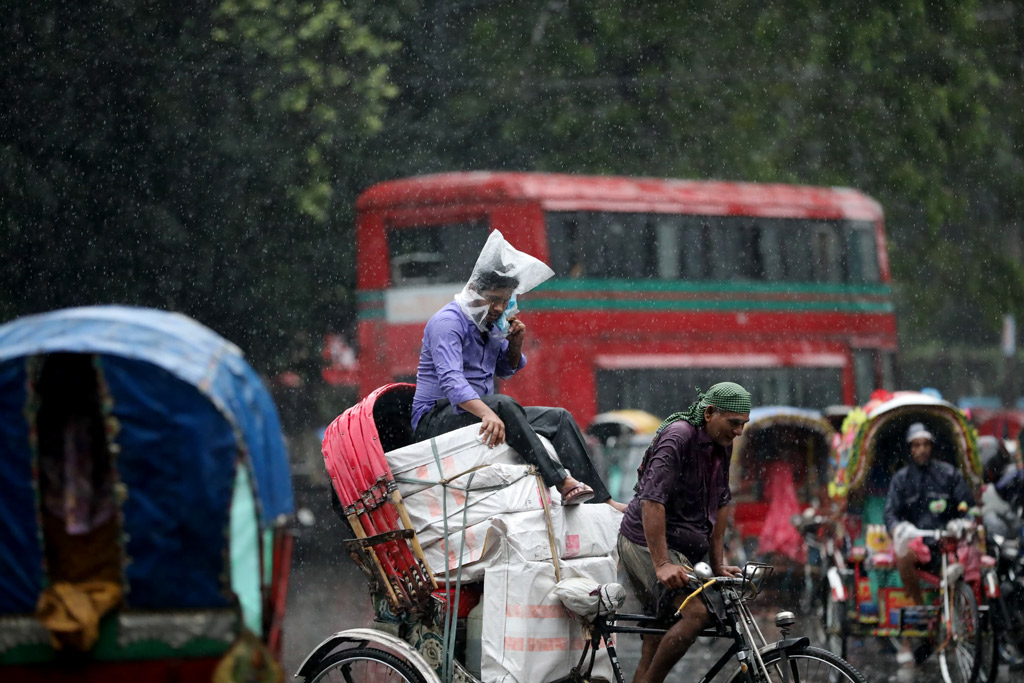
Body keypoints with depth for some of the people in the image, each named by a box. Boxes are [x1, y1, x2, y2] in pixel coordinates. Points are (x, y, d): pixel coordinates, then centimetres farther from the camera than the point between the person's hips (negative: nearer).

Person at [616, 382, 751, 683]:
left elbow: (721, 503, 15)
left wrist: (717, 564, 11)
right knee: (696, 612, -26)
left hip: (681, 544, 9)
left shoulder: (722, 446, 7)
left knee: (656, 645, 8)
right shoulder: (678, 437, -20)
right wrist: (662, 565, -30)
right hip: (646, 542, -9)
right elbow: (652, 500, -26)